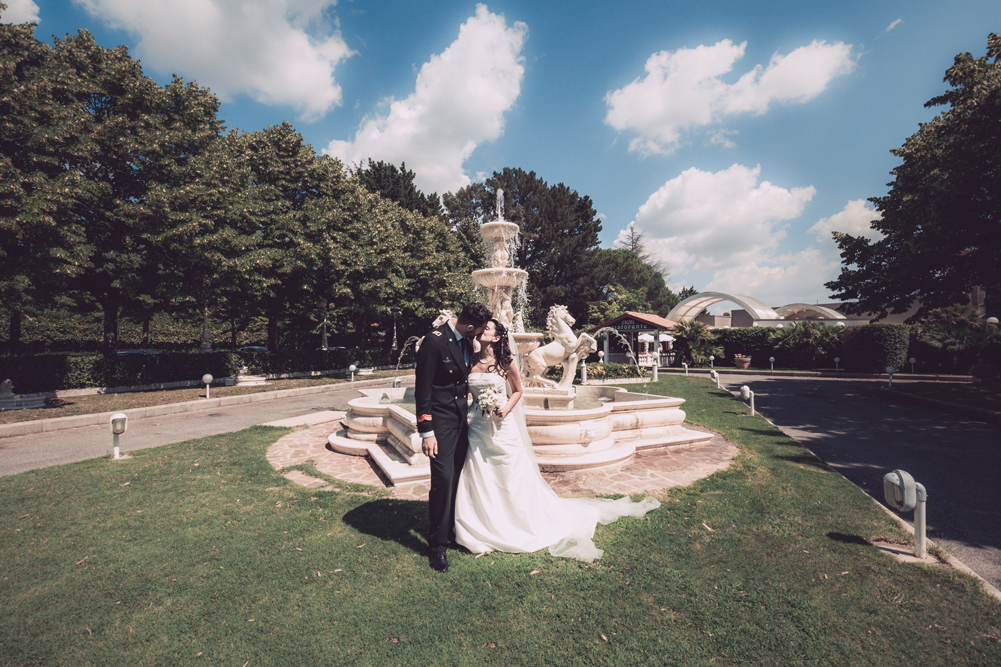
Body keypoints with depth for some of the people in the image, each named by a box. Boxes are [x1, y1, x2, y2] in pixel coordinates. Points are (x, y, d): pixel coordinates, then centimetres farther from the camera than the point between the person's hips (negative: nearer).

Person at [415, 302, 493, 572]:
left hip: (462, 417, 7)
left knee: (458, 477, 13)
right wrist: (426, 431, -17)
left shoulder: (467, 341, 4)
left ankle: (452, 531, 32)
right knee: (443, 479, -5)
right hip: (441, 419, -7)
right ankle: (437, 545, 13)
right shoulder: (434, 340, -18)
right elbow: (423, 389, -17)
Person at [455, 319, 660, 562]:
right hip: (478, 427, 3)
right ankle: (482, 531, 27)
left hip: (503, 426, -2)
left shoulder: (504, 361, -6)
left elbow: (517, 390, 5)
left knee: (515, 479, 9)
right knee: (478, 482, 8)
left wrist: (506, 407, -11)